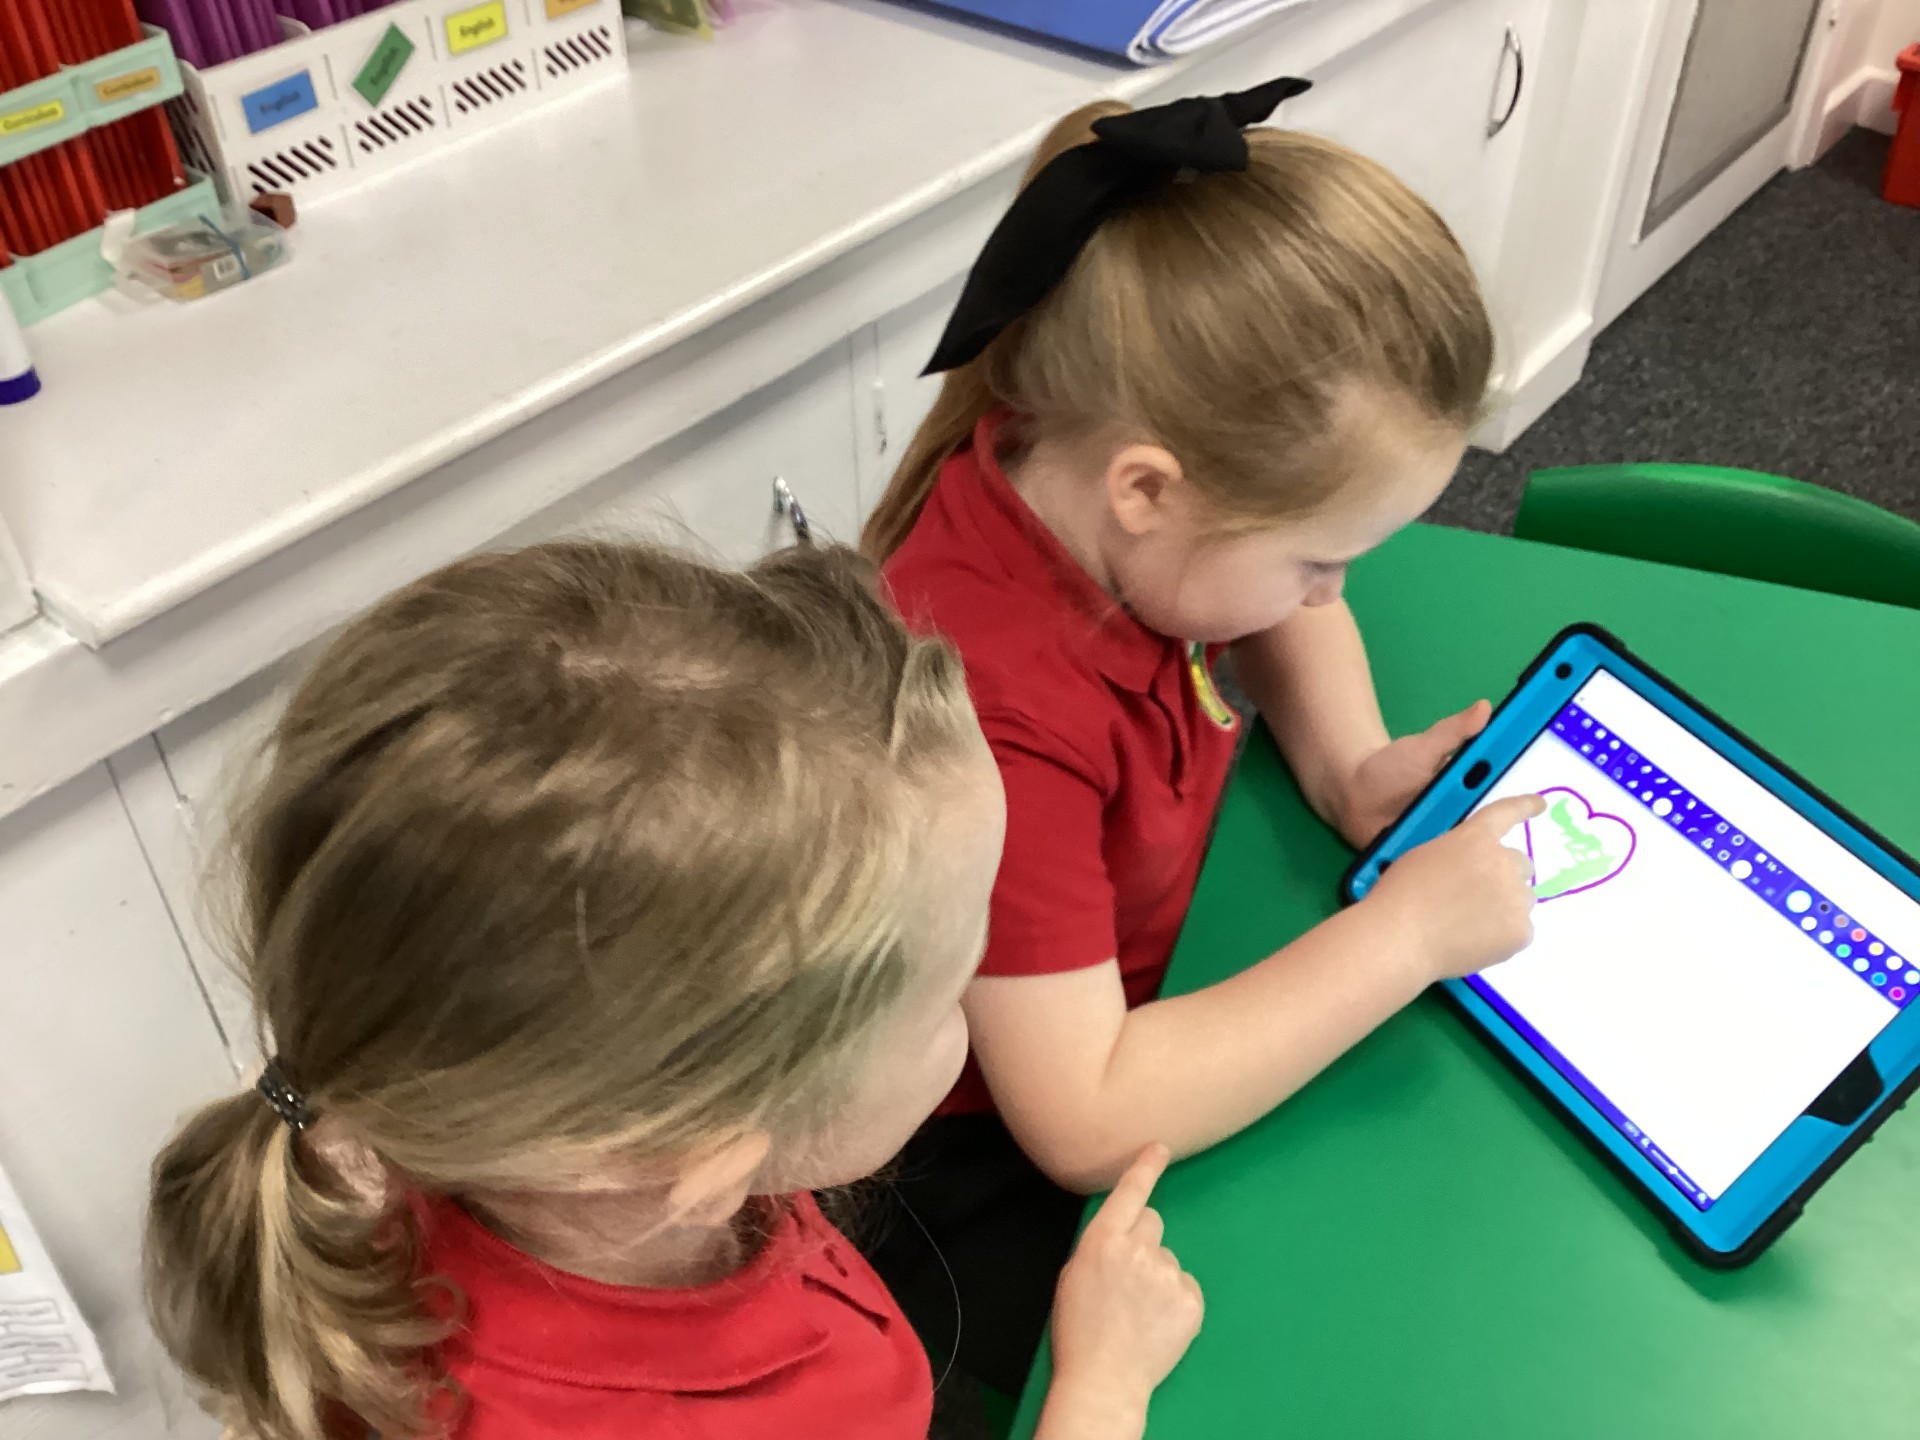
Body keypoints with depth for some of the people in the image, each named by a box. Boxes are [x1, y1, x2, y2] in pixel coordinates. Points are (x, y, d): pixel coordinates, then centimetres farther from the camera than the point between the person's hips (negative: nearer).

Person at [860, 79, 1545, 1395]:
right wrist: (1404, 931, -33)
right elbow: (1085, 1124, -37)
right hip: (989, 1165, -7)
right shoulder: (994, 713, -38)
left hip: (1146, 1004, 8)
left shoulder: (1092, 464, -15)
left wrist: (1352, 765, -10)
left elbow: (1289, 614, 9)